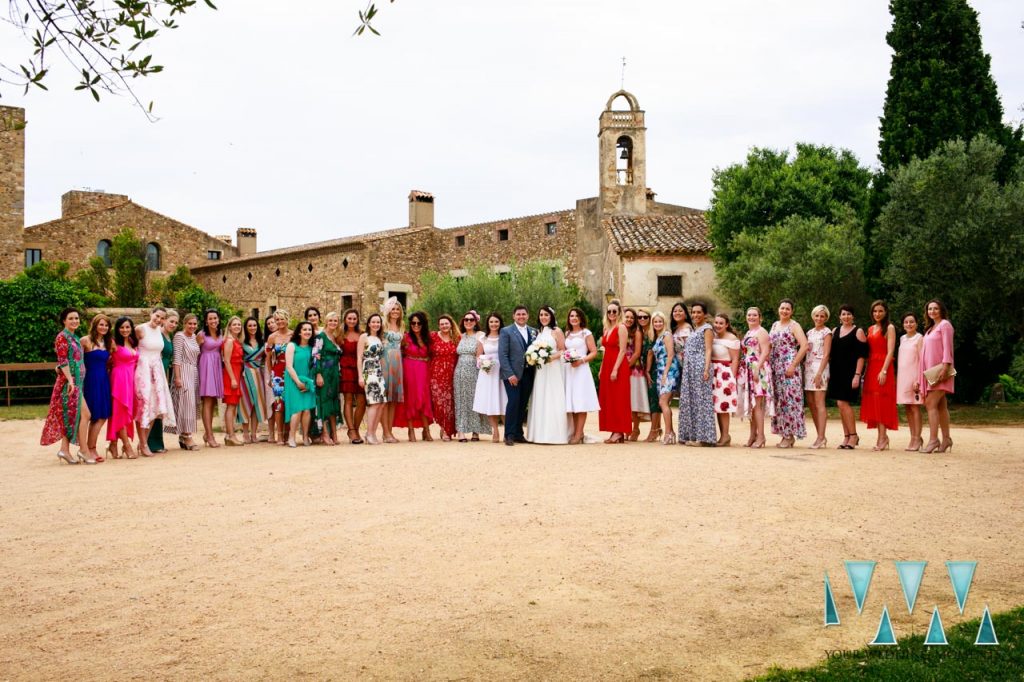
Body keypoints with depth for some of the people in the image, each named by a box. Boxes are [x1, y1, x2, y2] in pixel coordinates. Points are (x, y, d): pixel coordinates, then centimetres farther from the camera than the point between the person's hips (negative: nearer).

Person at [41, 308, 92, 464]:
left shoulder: (74, 337, 17)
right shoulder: (62, 337, -9)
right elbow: (62, 361, -15)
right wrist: (70, 380, -22)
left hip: (76, 382, 9)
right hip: (69, 381, -9)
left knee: (70, 416, 9)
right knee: (84, 414, -9)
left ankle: (65, 450, 12)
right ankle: (84, 451, -4)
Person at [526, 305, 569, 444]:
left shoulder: (557, 331, 0)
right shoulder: (538, 332, 17)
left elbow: (563, 350, -5)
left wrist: (552, 357, -20)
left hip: (553, 369, -6)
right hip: (540, 370, 6)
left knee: (553, 401, -8)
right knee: (540, 401, 3)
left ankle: (555, 434, -6)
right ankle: (541, 434, 6)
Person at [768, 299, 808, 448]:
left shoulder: (794, 326, -3)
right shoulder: (774, 325, 16)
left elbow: (804, 346, -13)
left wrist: (793, 365, -18)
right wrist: (768, 363, 9)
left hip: (789, 367, -7)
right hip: (776, 368, 7)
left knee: (789, 398, -8)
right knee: (779, 400, 6)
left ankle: (790, 436, -5)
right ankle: (785, 434, 11)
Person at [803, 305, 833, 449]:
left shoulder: (827, 332, -2)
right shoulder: (810, 332, 17)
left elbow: (826, 354, -9)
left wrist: (819, 373, -17)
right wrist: (802, 367, 7)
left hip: (819, 367, -7)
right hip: (808, 368, 7)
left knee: (819, 403, -9)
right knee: (810, 403, 5)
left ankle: (821, 437, -9)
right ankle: (820, 436, 12)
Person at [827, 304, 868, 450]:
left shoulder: (858, 332, -2)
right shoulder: (835, 331, 14)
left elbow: (861, 356, -8)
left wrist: (857, 375, -15)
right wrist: (829, 372, 10)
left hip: (850, 372, -6)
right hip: (836, 372, 6)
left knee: (843, 402, -12)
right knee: (841, 404, 5)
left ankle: (853, 436, -2)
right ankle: (846, 436, 12)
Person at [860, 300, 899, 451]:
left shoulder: (889, 328, -3)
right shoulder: (870, 329, 16)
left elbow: (890, 352, -11)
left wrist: (884, 371, -19)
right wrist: (866, 371, 8)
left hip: (883, 367, -7)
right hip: (871, 368, 7)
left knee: (881, 402, -8)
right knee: (873, 402, 5)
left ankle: (882, 438, -7)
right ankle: (882, 437, 11)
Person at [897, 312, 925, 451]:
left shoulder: (919, 338, -3)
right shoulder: (902, 338, 16)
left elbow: (922, 360, -8)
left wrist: (918, 380, -15)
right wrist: (897, 377, 11)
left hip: (913, 376, -6)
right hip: (902, 376, 6)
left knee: (915, 407, -6)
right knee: (907, 408, 7)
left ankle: (917, 439, -4)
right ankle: (914, 437, 12)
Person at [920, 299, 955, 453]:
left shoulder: (944, 325, -3)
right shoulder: (930, 328, 21)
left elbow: (947, 347, -12)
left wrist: (945, 367, -22)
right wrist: (920, 379, 15)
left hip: (939, 370, -8)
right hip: (930, 371, 8)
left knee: (931, 403, -15)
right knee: (941, 406, 8)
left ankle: (933, 440, -17)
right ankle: (946, 439, 10)